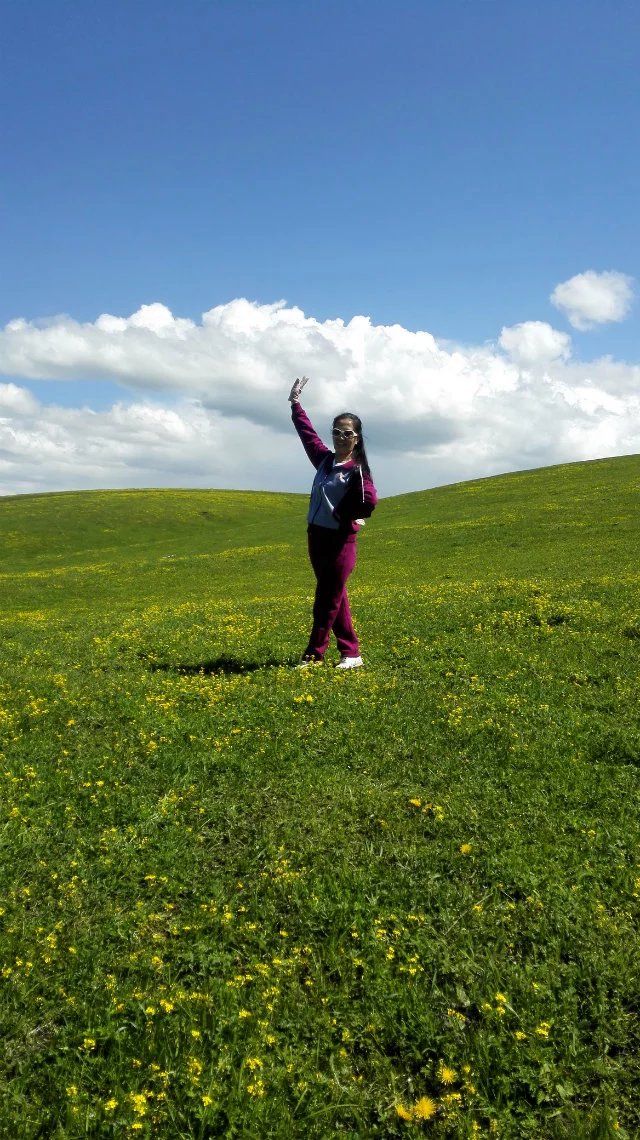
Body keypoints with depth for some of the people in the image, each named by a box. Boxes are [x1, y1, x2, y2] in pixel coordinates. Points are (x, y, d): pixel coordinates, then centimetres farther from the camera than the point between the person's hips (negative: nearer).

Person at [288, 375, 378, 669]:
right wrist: (296, 404, 26)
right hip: (316, 537, 7)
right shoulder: (324, 459, 7)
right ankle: (351, 653, 18)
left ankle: (314, 654, 7)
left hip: (340, 541, -7)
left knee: (327, 600, 0)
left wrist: (345, 516, -15)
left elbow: (369, 502, -28)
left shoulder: (356, 470, -12)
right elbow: (307, 433, 20)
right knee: (335, 597, 11)